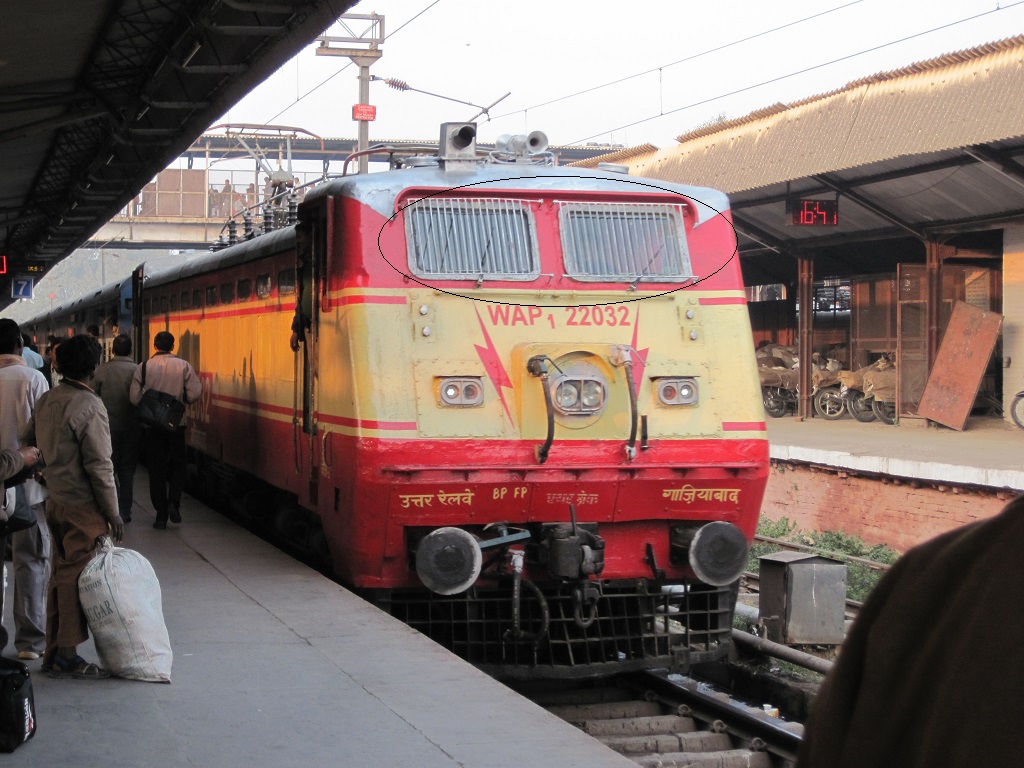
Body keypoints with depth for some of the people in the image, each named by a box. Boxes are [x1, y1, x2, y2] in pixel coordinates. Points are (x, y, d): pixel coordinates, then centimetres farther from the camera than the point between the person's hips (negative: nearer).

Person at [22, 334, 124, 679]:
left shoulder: (46, 401, 7)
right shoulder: (90, 406, -16)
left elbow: (27, 443, 16)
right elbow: (99, 466, -17)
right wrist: (112, 512, -11)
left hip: (55, 502, 8)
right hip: (83, 507, -8)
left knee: (60, 575, 14)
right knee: (78, 578, -2)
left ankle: (53, 653, 19)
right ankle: (68, 657, 2)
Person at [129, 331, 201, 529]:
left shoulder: (144, 367, -5)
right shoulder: (183, 366, -6)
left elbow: (134, 398, -7)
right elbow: (195, 394, -10)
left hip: (151, 424, 0)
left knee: (156, 469, 8)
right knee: (177, 465, 17)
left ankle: (161, 515, 9)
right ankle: (173, 502, -3)